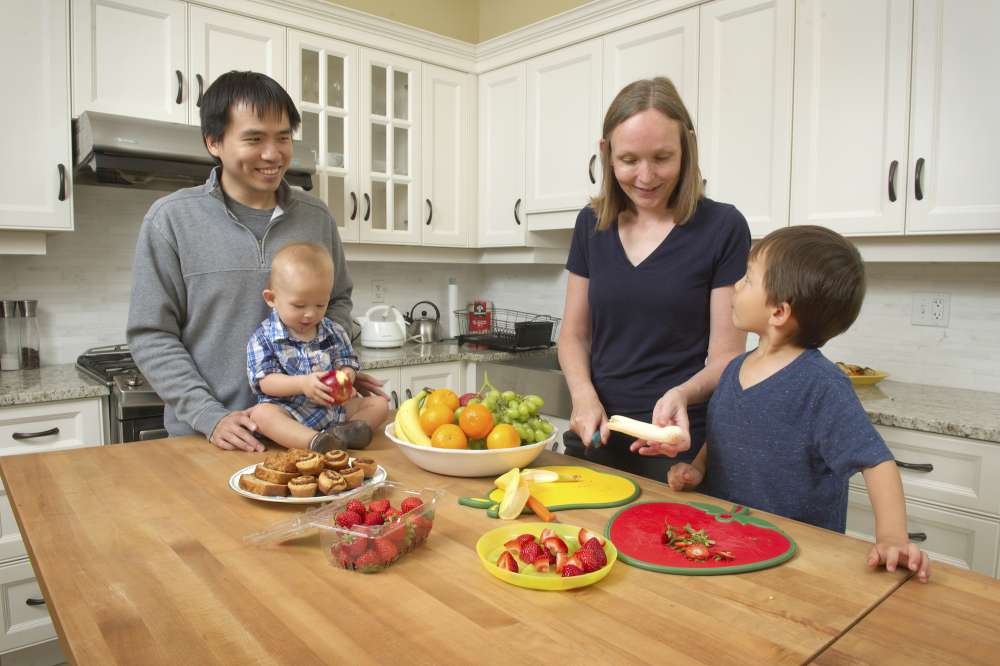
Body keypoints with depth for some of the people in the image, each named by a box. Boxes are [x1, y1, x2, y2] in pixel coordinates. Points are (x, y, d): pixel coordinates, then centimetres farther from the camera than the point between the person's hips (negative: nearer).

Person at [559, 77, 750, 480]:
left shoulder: (722, 227, -9)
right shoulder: (592, 224, 2)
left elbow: (726, 355, -8)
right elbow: (574, 335, 7)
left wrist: (682, 394, -27)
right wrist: (583, 394, -11)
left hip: (680, 442, -3)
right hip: (596, 435, 4)